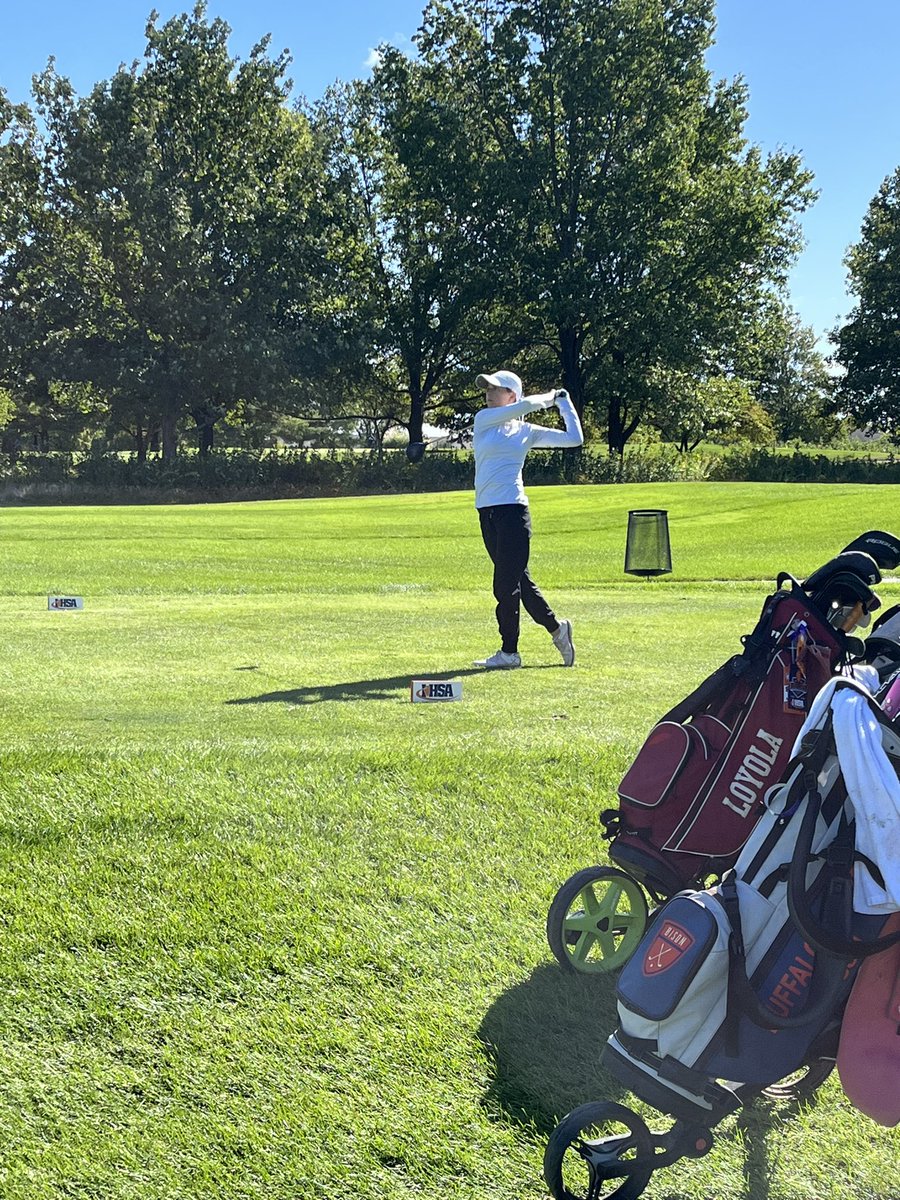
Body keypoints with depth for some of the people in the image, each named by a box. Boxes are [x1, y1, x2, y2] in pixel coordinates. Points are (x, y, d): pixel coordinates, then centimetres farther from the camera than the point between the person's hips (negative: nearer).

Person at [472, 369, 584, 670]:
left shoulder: (527, 432, 5)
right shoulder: (484, 419, 10)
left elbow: (574, 438, 5)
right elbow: (525, 406, -6)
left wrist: (564, 402, 10)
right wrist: (550, 397, 7)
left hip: (513, 510, -4)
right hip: (487, 511, 5)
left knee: (506, 583, -7)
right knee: (517, 580, 11)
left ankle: (509, 651, 0)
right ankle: (556, 628, 26)